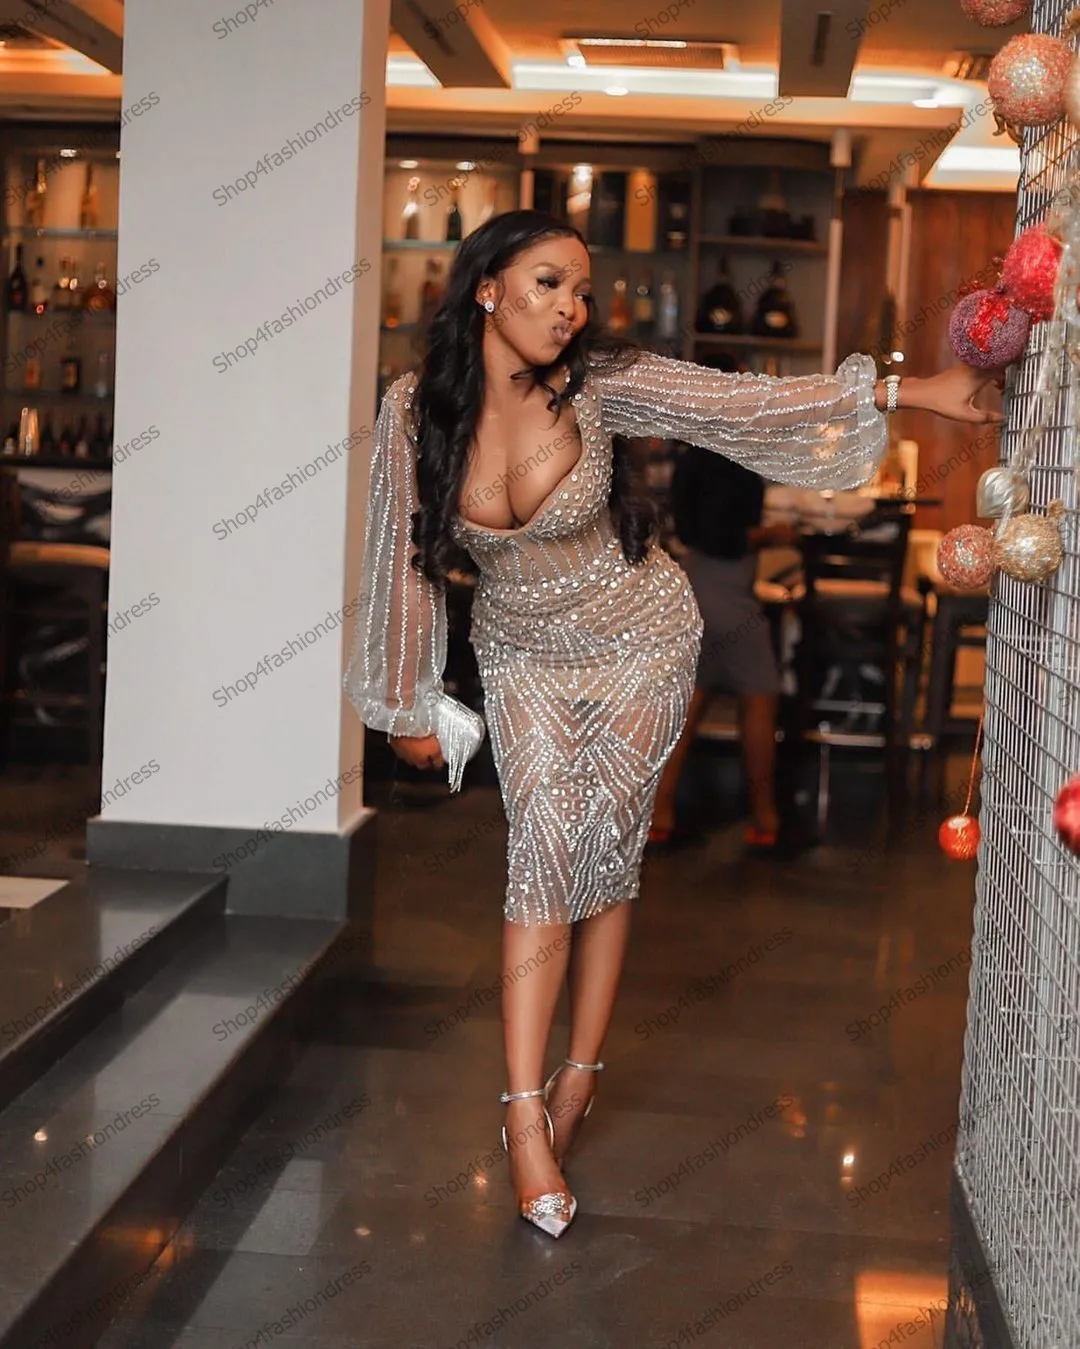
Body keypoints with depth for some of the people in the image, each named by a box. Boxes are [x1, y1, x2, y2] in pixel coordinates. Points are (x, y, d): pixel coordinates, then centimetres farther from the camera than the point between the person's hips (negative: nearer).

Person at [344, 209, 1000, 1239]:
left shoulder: (597, 384, -18)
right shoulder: (417, 409, -15)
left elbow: (753, 403, -19)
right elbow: (406, 557, -6)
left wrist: (918, 390, -25)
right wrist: (408, 706, 0)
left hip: (639, 641, 0)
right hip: (524, 654, 0)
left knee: (607, 854, 3)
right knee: (543, 853, -10)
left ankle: (579, 1072, 18)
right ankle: (527, 1113, -9)